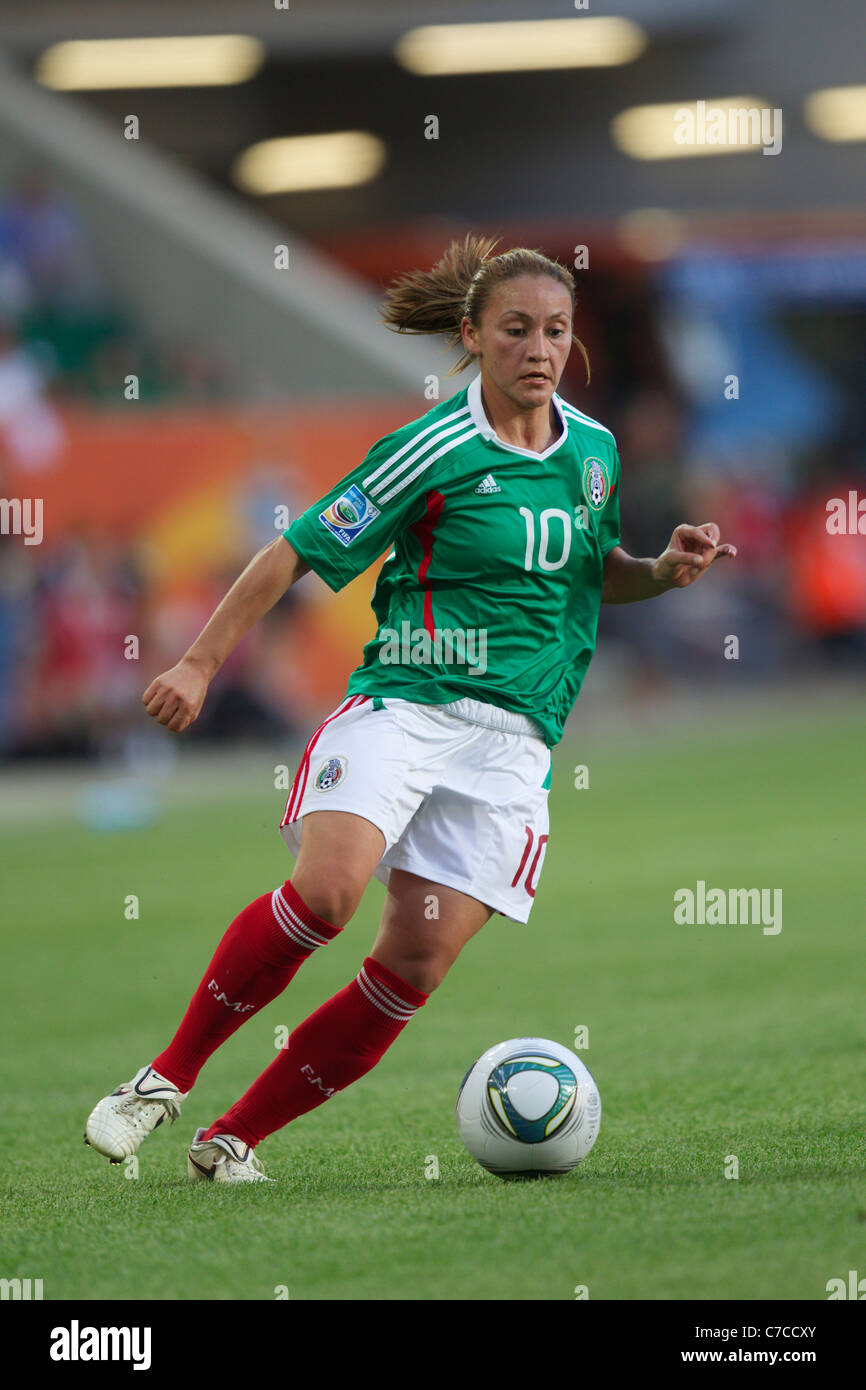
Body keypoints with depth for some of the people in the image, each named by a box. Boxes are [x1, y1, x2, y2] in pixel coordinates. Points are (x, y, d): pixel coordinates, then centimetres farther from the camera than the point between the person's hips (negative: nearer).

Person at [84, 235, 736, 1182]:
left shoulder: (593, 447, 11)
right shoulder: (434, 451, -6)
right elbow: (297, 553, -2)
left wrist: (662, 570, 7)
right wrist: (201, 663, -6)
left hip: (513, 740, 5)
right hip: (405, 704, -4)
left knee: (415, 969, -7)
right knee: (327, 890, -29)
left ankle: (232, 1140, 4)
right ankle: (168, 1076, -11)